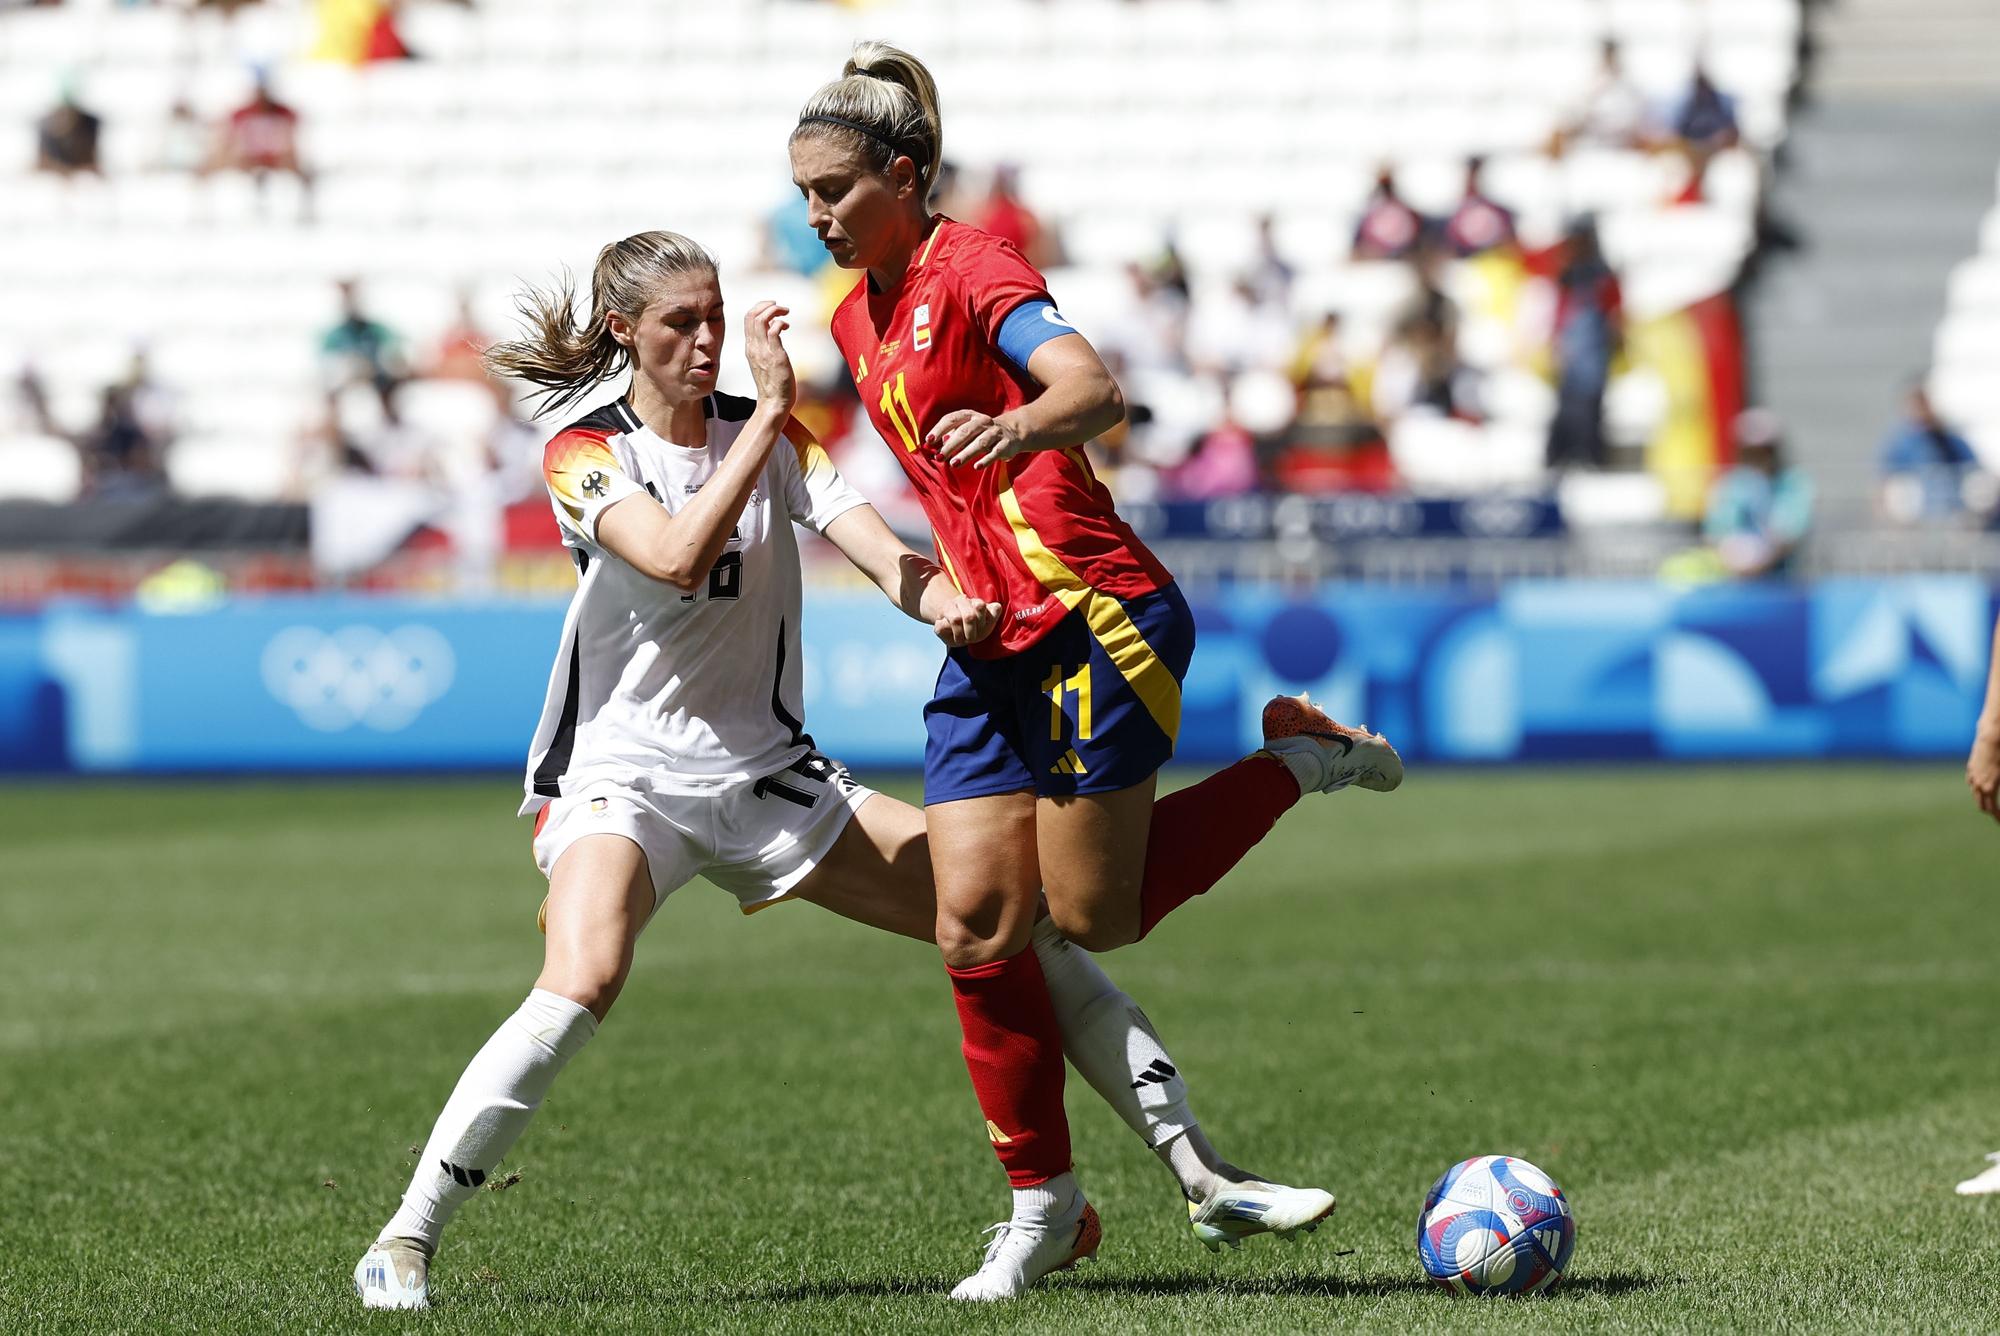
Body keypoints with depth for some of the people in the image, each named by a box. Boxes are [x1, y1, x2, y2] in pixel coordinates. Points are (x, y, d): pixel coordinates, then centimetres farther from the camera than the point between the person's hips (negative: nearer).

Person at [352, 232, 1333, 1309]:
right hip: (623, 774, -5)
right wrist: (767, 413, -27)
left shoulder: (775, 436, 4)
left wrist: (940, 599, -33)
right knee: (581, 987, -33)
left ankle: (1201, 1174, 6)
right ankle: (405, 1238, -21)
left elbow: (865, 538, -12)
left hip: (767, 774, 5)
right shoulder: (586, 455, -7)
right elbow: (677, 557, -27)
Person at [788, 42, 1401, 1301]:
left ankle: (1297, 759, 16)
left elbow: (1095, 390, -29)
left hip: (1096, 616, -7)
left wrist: (1017, 429, -49)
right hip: (988, 646, 8)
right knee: (977, 924, -3)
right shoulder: (859, 315, 14)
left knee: (1094, 914, -4)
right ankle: (1044, 1203, 6)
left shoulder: (972, 268, -12)